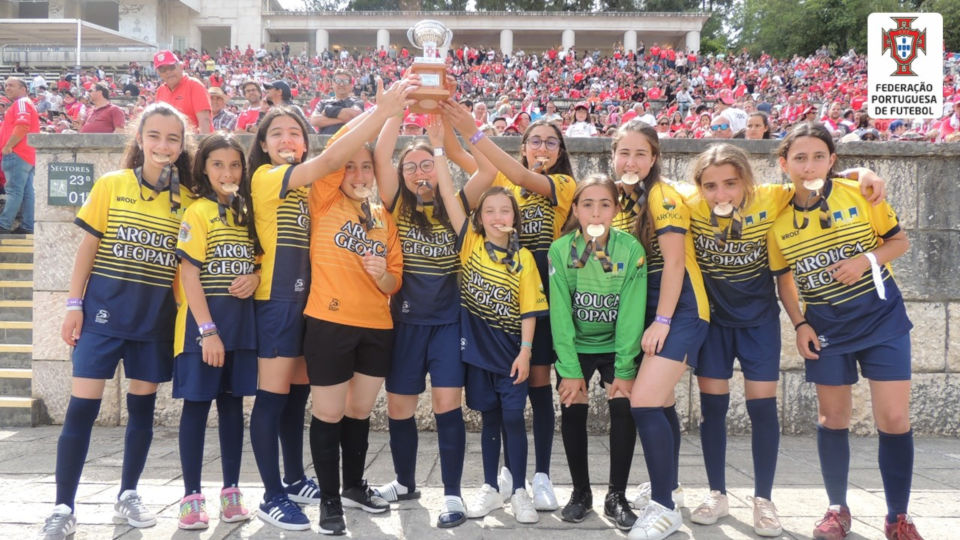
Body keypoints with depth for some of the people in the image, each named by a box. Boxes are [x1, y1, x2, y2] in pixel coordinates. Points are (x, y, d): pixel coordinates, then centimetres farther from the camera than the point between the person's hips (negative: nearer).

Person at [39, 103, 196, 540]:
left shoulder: (187, 199, 2)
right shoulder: (111, 185, -1)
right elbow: (88, 246, 0)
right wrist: (74, 304, -4)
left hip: (156, 316, 2)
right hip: (105, 309, -2)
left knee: (143, 406, 10)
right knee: (82, 406, -3)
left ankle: (128, 496, 26)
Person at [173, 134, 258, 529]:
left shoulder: (248, 213, 11)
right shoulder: (197, 213, -6)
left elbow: (260, 263, 19)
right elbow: (189, 276, -12)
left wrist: (255, 278, -6)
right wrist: (207, 330, -18)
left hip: (242, 322, 6)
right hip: (204, 322, -5)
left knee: (233, 404, 10)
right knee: (197, 405, 1)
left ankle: (231, 492, 19)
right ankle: (192, 496, 9)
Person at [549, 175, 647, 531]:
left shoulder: (631, 249, -17)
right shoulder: (560, 250, -16)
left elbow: (632, 314, -16)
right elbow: (560, 314, -16)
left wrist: (625, 370, -17)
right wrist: (570, 370, -17)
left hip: (616, 345, 0)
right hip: (574, 345, 0)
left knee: (623, 408, -12)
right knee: (572, 411, -6)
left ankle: (616, 497, 4)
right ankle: (580, 493, 14)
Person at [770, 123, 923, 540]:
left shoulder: (860, 194, -10)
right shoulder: (779, 219, -5)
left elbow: (899, 241, -1)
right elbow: (784, 279, 6)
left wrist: (867, 259, -20)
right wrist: (800, 325, -4)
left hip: (882, 317, -1)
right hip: (826, 327, 2)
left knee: (894, 418, -3)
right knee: (832, 418, 8)